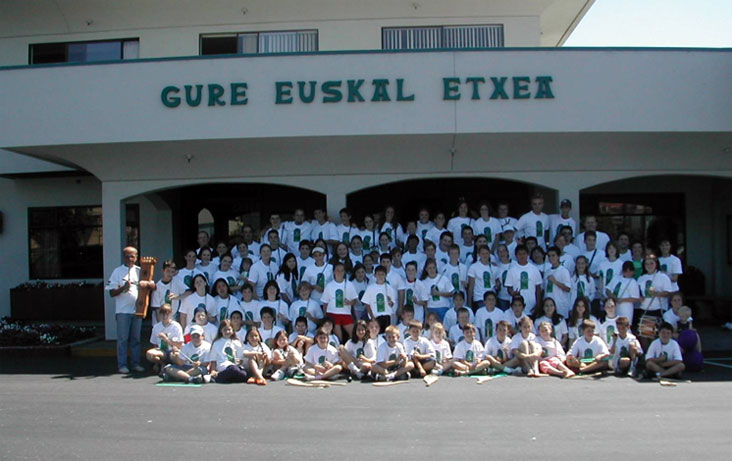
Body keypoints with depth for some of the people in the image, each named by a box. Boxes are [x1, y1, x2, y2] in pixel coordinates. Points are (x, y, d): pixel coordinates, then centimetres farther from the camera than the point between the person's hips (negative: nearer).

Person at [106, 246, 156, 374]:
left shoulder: (140, 271, 10)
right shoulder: (117, 271, 2)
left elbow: (154, 286, 4)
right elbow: (112, 293, -2)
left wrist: (147, 283, -16)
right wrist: (123, 288, -19)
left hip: (137, 309, 3)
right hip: (123, 311, -3)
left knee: (136, 338, 9)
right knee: (123, 339, 0)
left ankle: (136, 363, 16)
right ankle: (122, 365, 6)